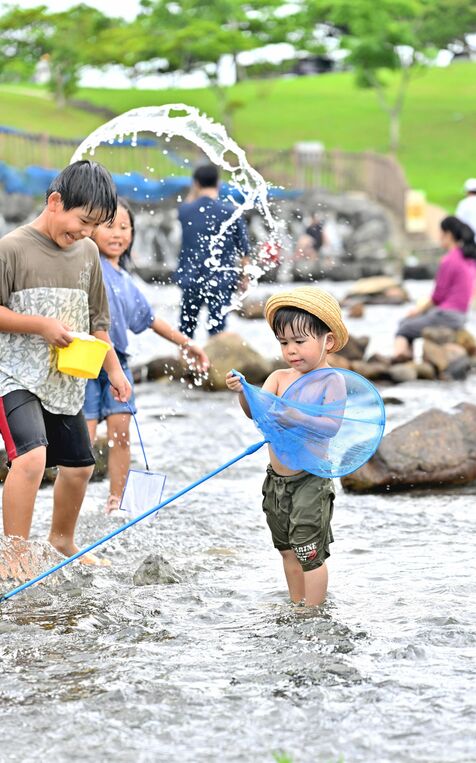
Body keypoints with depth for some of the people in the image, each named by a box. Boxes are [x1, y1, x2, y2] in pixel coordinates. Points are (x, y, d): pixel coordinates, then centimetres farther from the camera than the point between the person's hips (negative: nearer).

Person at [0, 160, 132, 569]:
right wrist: (42, 325, -19)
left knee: (79, 465, 15)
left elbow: (96, 318, 19)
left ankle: (62, 539, 40)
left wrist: (114, 369, 17)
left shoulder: (87, 252, 8)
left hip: (65, 382, 7)